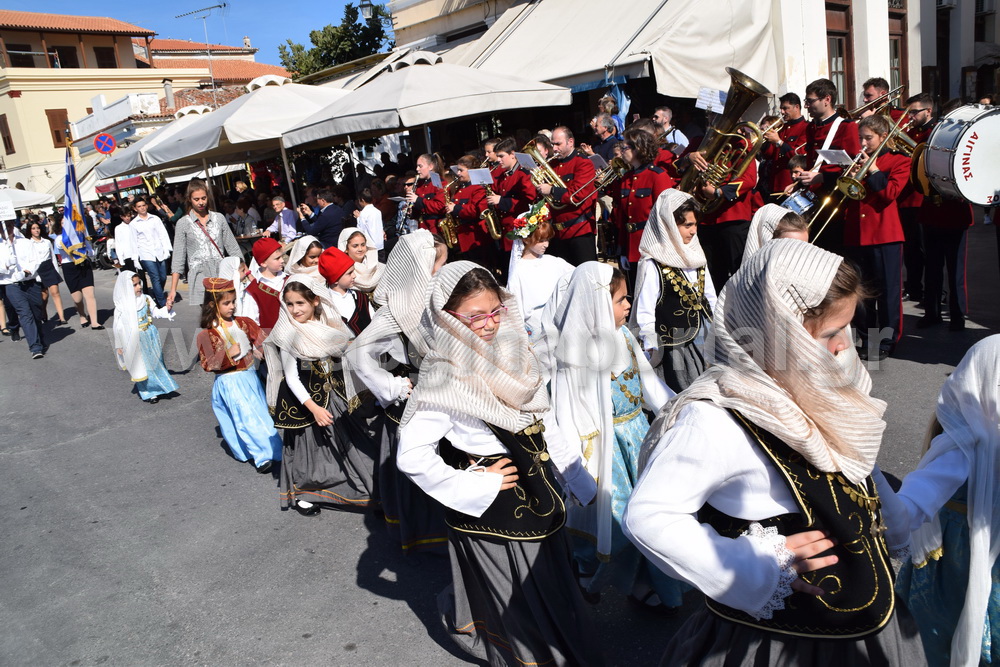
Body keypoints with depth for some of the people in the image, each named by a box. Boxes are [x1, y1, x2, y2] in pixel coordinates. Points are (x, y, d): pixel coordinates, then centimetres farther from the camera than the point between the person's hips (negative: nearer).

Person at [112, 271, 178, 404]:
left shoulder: (145, 299, -1)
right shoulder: (122, 307, -14)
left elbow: (155, 312, 8)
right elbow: (119, 327, -9)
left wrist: (166, 310, -12)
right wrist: (119, 346, -4)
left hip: (151, 337, 5)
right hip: (136, 342, -5)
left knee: (155, 362, 15)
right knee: (142, 366, 5)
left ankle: (156, 388, 33)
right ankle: (147, 393, 19)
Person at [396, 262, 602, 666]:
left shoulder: (512, 354, -1)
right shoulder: (444, 379, -21)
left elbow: (544, 423, 8)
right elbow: (412, 456, -24)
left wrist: (579, 479, 11)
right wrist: (476, 486, -19)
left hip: (538, 494, 7)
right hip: (491, 508, -7)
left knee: (556, 593, 23)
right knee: (518, 606, 10)